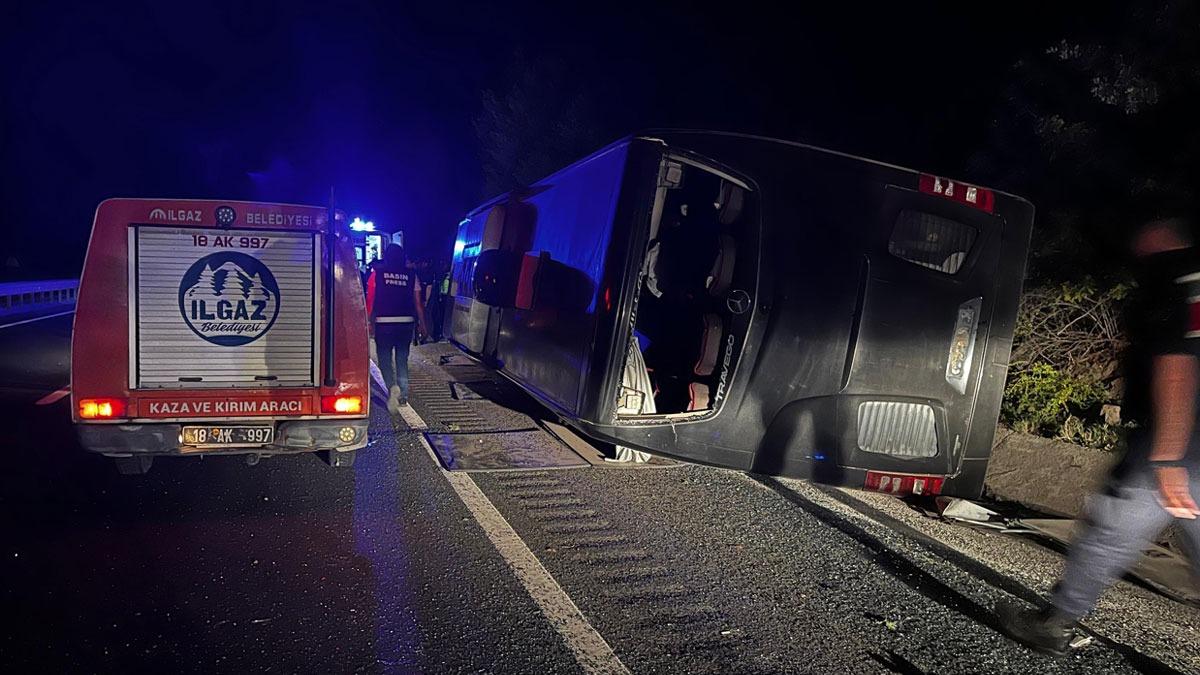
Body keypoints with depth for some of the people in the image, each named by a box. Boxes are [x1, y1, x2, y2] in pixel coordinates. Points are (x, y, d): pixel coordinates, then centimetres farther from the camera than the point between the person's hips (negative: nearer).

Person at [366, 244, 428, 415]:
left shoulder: (377, 273, 0)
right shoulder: (411, 275, 3)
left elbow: (370, 300, -3)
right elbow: (417, 303, 3)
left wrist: (369, 322, 3)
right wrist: (422, 324, 11)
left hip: (384, 322, -2)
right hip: (406, 322, 2)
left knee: (385, 359, 8)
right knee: (402, 359, 14)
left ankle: (392, 387, -16)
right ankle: (403, 395, 9)